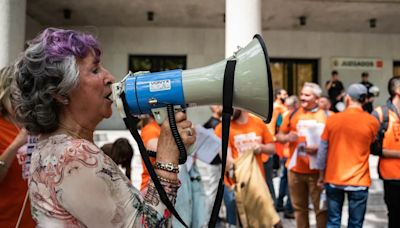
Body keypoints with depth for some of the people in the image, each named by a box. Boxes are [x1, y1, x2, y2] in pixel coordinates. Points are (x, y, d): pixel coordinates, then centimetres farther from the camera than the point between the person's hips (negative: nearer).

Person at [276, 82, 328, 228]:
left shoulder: (326, 116, -2)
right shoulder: (293, 114, 7)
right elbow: (279, 136, 10)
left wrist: (318, 147, -20)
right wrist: (287, 137, -12)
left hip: (317, 170, -3)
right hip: (295, 169, 3)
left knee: (320, 207, 4)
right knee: (299, 207, 14)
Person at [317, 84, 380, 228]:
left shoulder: (332, 119, -5)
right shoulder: (372, 122, -7)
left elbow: (322, 151, 1)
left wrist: (321, 175, 12)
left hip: (333, 179, 1)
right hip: (358, 181, -1)